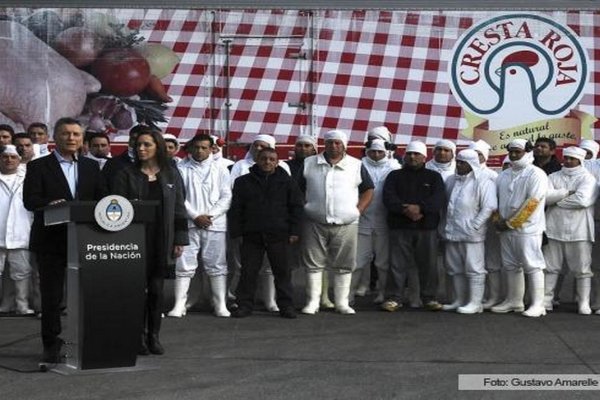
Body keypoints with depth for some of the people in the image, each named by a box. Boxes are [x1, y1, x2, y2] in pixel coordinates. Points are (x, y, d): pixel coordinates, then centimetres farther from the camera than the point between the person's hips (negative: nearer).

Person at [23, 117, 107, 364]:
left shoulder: (91, 167, 13)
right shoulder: (38, 166, 2)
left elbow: (102, 198, 7)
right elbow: (30, 200, -9)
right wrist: (50, 204, -28)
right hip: (51, 241, -3)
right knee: (51, 295, 3)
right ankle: (51, 345, 13)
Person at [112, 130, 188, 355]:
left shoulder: (171, 175, 7)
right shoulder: (126, 175, 2)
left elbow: (178, 209, 8)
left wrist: (180, 240, 3)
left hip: (162, 241, 2)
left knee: (157, 288, 4)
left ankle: (154, 335, 13)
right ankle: (139, 336, 7)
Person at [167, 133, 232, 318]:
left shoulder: (220, 169, 8)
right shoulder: (182, 168, 3)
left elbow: (226, 197, 4)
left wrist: (210, 215, -8)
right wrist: (196, 216, -11)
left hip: (215, 224, 1)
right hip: (189, 223, -1)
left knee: (217, 266, 4)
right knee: (184, 265, -3)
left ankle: (220, 305, 9)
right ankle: (179, 305, 1)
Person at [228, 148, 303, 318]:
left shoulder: (287, 182, 7)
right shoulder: (243, 182, 8)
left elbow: (296, 207, 7)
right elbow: (235, 208, 8)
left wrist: (294, 231, 0)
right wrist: (236, 232, 1)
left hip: (278, 235, 0)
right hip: (251, 234, 1)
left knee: (282, 271, 3)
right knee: (248, 271, 3)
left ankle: (286, 305, 11)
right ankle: (245, 304, 12)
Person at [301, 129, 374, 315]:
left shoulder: (356, 166, 7)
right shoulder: (308, 164, 7)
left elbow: (368, 190, 11)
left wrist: (358, 210, 0)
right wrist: (302, 209, 1)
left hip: (346, 225, 0)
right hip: (315, 224, 0)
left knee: (343, 265, 3)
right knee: (313, 263, 1)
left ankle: (342, 303, 12)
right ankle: (312, 302, 8)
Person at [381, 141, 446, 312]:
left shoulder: (434, 176, 12)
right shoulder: (395, 176, 13)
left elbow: (439, 198, -4)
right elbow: (388, 197, -2)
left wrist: (420, 207, -19)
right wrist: (405, 210, -18)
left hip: (427, 227, 0)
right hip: (400, 227, 0)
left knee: (428, 264, 2)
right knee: (397, 263, -3)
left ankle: (429, 298, 11)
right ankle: (393, 298, 2)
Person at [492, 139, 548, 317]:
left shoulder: (536, 174, -7)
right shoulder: (504, 175, 15)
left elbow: (532, 202, -15)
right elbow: (496, 199, 17)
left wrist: (511, 223, -15)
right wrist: (498, 220, -1)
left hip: (527, 229, -7)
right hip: (506, 229, 7)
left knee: (532, 266, -5)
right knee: (510, 266, 12)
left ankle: (538, 305, -1)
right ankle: (514, 301, 21)